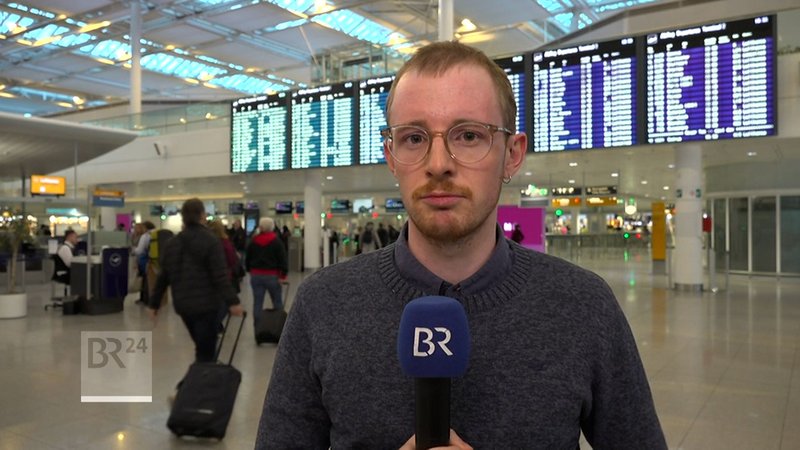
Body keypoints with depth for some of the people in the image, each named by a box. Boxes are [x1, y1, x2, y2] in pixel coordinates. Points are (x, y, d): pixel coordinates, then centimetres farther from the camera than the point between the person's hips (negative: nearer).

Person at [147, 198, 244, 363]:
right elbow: (220, 276, -16)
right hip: (206, 303, -6)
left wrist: (153, 304, 19)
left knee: (201, 348, 20)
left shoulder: (171, 243, 7)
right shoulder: (211, 241, -10)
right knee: (206, 351, -2)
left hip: (182, 304, 6)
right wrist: (232, 302, -17)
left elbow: (163, 277, 11)